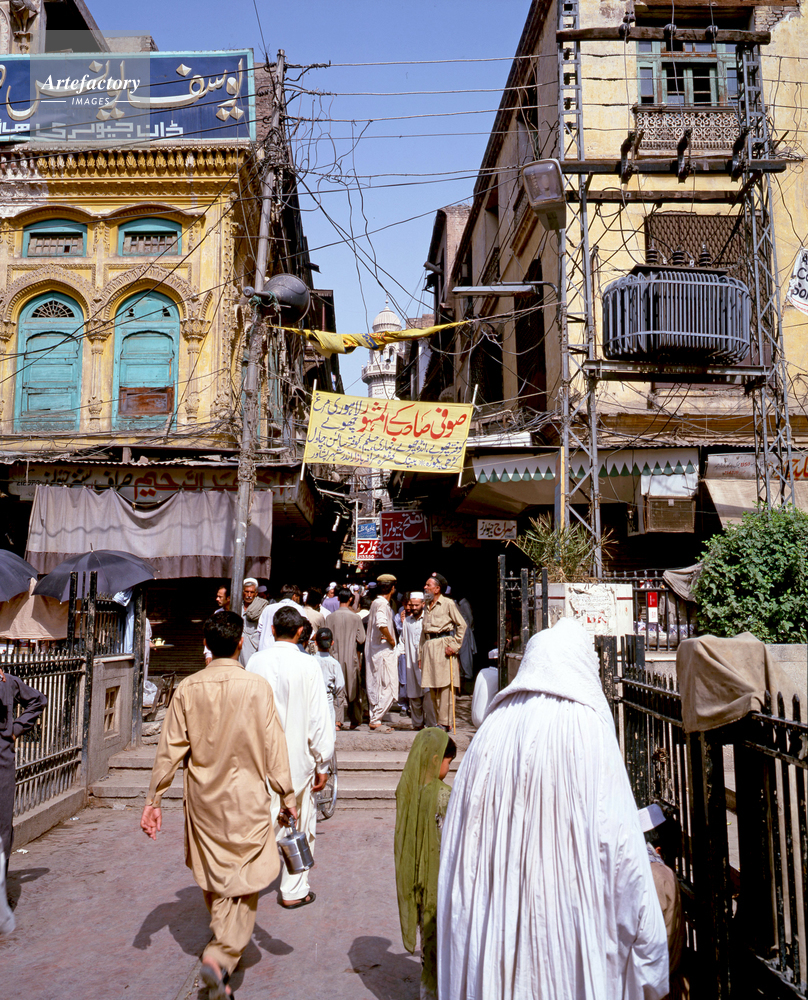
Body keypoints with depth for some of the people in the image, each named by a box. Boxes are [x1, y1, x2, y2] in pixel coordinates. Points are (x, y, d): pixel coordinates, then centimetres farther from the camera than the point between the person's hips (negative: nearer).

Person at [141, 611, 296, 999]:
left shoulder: (187, 688, -6)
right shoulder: (257, 687, -13)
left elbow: (170, 748, -2)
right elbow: (273, 748, -9)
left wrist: (153, 799, 6)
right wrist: (286, 796, 0)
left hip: (203, 798, 4)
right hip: (246, 797, -3)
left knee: (213, 879, 21)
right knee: (244, 880, 5)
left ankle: (224, 947, 38)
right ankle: (222, 956, -10)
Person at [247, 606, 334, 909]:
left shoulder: (256, 661, -5)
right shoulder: (307, 664, -13)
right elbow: (318, 718, -10)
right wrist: (322, 764, -1)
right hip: (297, 757, -2)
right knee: (300, 825, 12)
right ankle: (294, 891, 22)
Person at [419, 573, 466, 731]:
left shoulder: (448, 603, -2)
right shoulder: (427, 606, 19)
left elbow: (462, 625, -4)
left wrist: (454, 645, -10)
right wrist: (421, 654, 17)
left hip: (443, 646, -7)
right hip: (428, 647, 7)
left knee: (445, 686, -8)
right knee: (432, 687, 7)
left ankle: (445, 722, -6)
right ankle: (438, 720, 14)